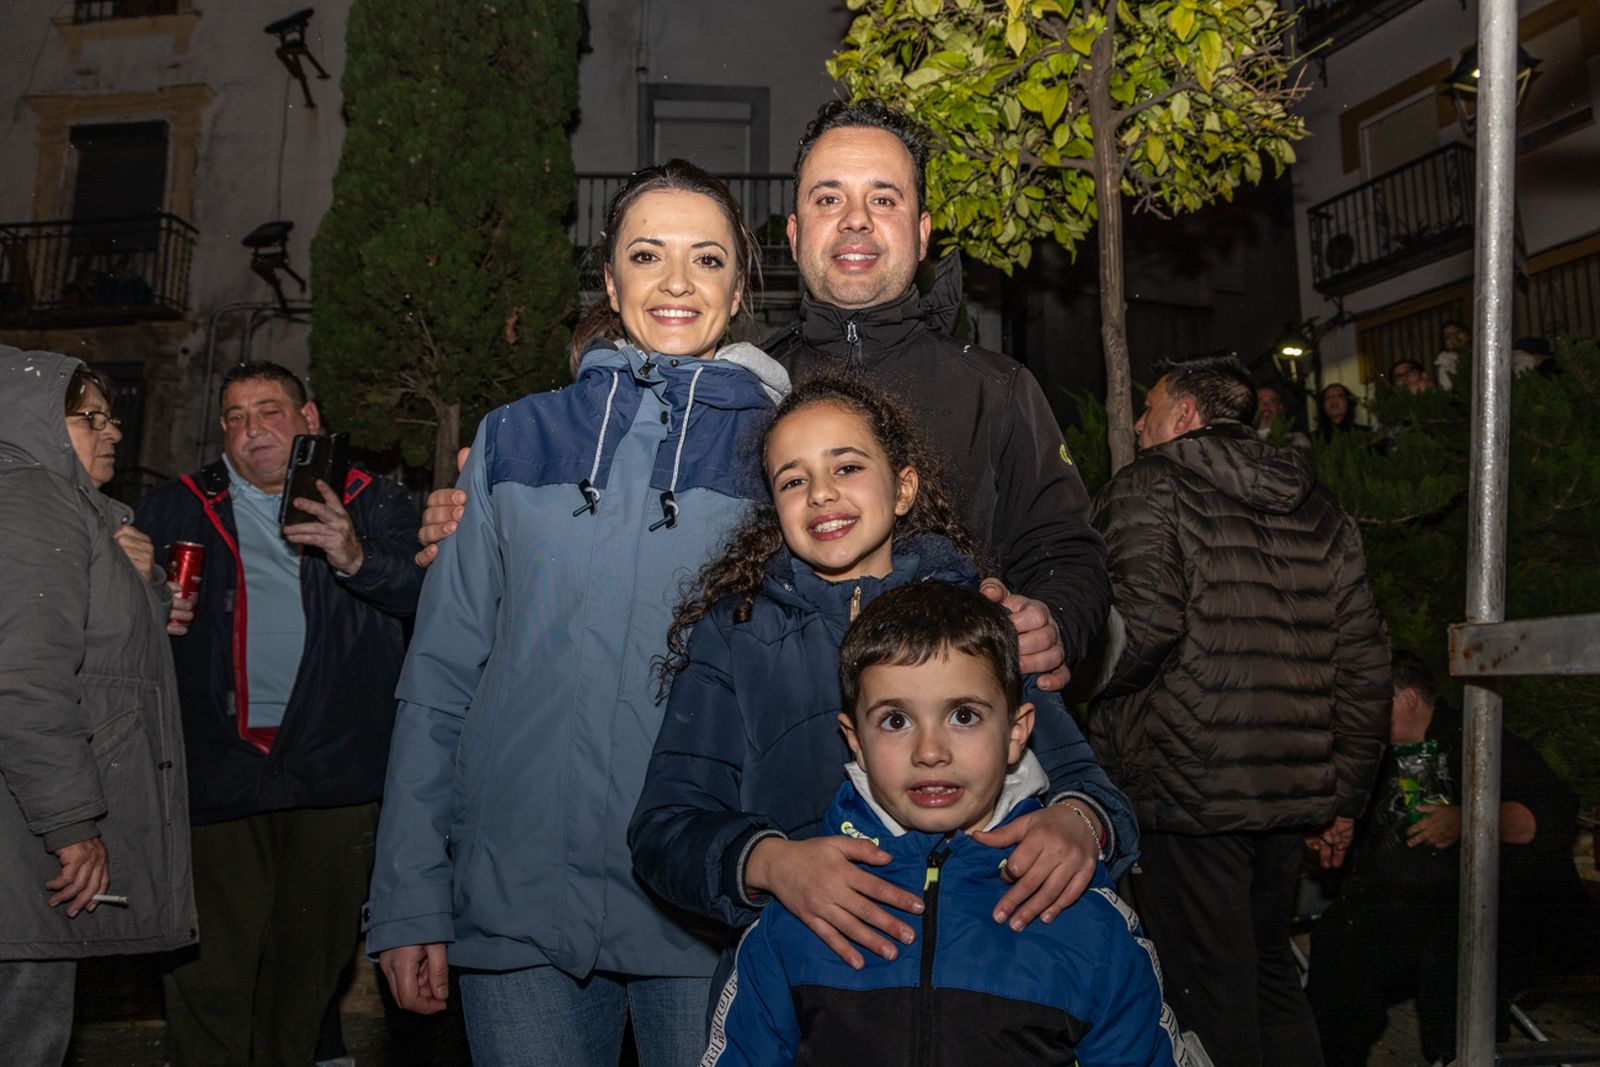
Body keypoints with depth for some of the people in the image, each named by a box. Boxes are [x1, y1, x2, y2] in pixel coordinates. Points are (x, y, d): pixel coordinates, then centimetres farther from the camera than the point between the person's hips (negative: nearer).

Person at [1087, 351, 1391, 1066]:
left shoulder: (1147, 489, -5)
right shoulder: (1320, 510, 15)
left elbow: (1143, 625, -21)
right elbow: (1364, 659, 13)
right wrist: (1345, 794, 18)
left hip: (1188, 789, -7)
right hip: (1290, 793, 7)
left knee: (1211, 993, 2)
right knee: (1270, 971, 21)